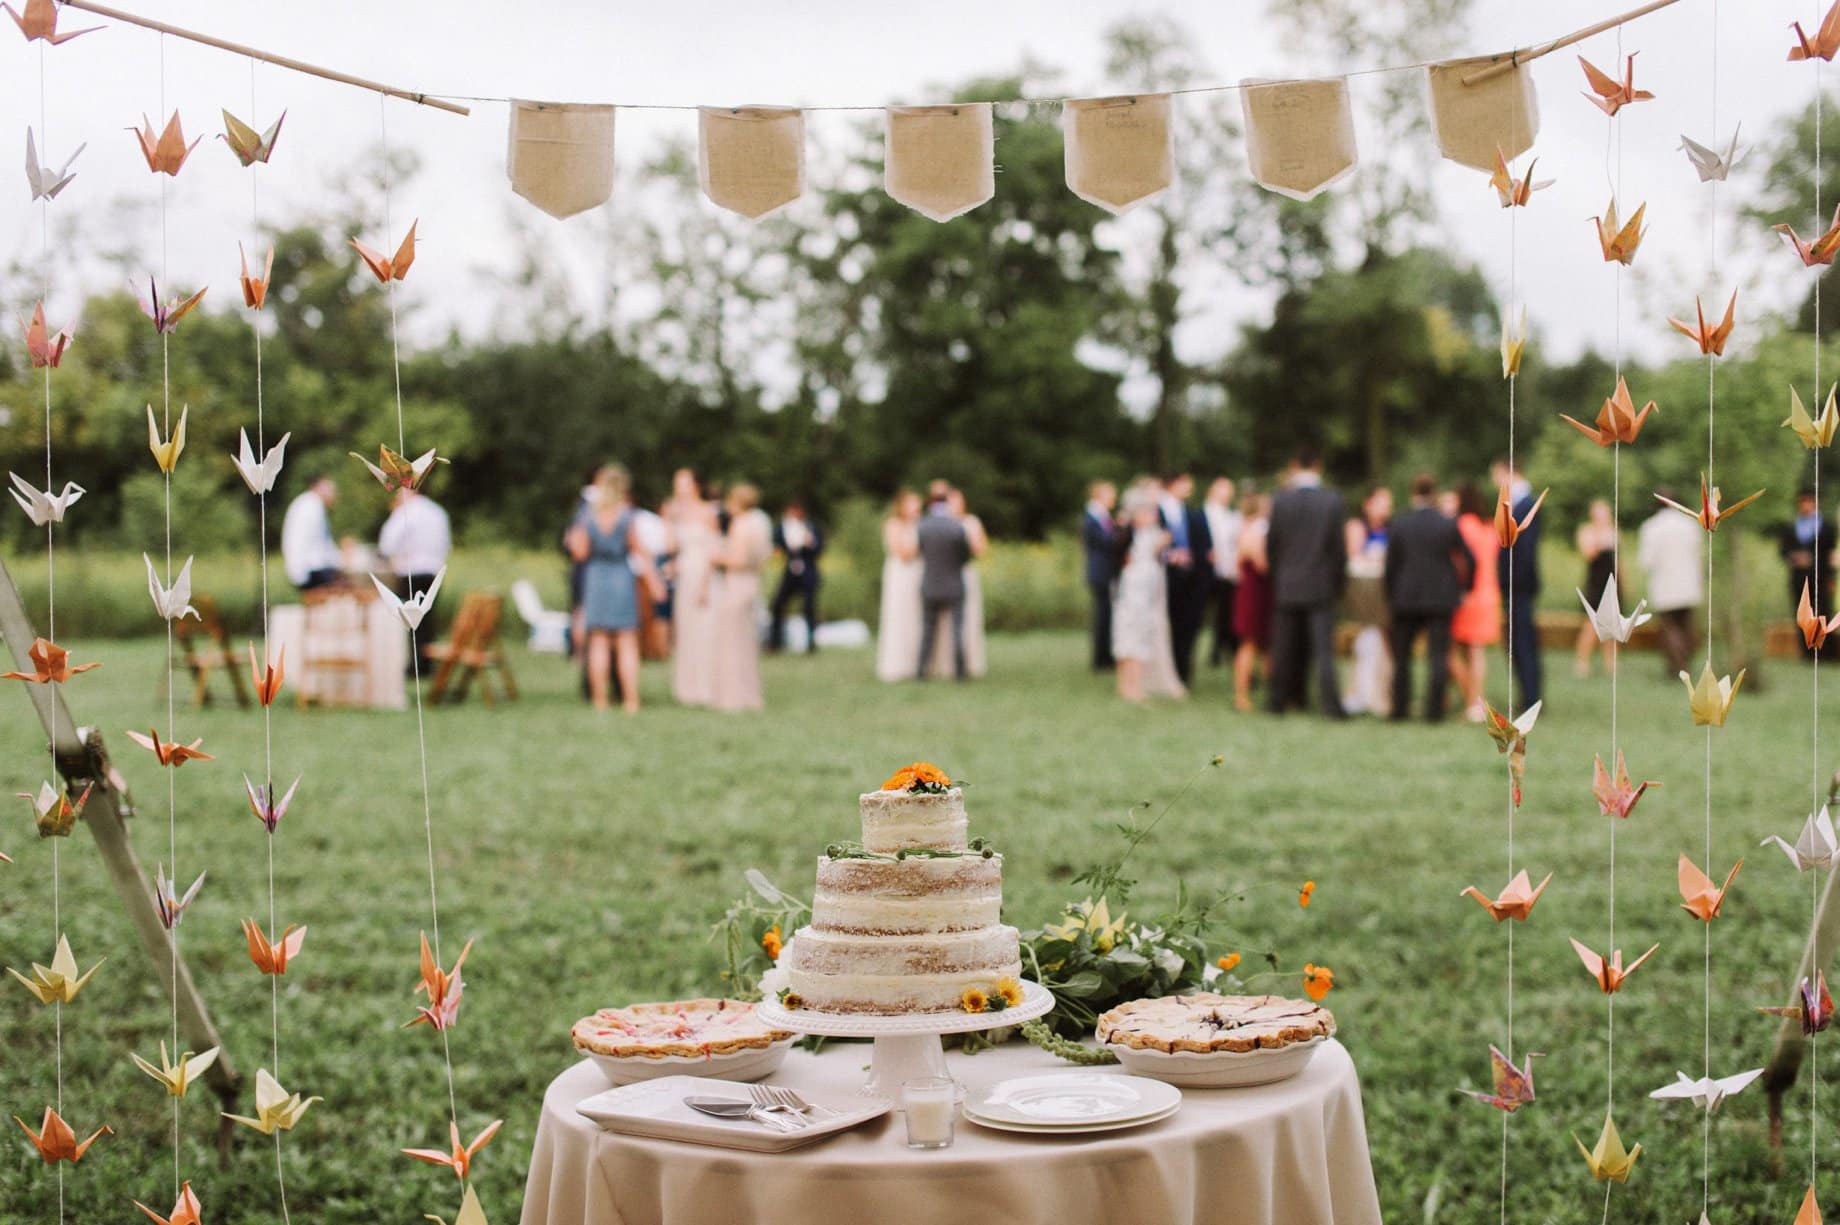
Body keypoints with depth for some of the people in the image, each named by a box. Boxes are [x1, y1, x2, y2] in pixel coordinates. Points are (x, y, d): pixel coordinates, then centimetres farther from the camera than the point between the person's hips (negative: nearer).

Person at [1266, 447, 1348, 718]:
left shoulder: (1281, 500, -7)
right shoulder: (1333, 500, -7)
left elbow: (1271, 543, -1)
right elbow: (1339, 546, -4)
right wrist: (1338, 581, 9)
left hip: (1286, 586, 1)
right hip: (1321, 586, -1)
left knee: (1284, 647, 11)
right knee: (1324, 648, 0)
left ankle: (1279, 698, 18)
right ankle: (1330, 704, -6)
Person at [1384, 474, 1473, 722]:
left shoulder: (1397, 526, -4)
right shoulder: (1449, 525, -4)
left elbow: (1390, 565, -1)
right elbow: (1469, 561, 0)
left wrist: (1390, 598, 11)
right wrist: (1464, 587, 16)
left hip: (1406, 599, 1)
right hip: (1441, 599, -1)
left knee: (1401, 657, 12)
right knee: (1438, 656, 1)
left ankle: (1400, 709, 12)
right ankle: (1434, 710, -5)